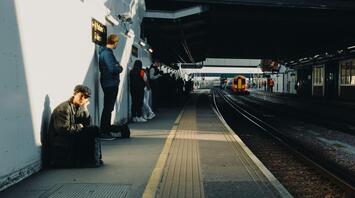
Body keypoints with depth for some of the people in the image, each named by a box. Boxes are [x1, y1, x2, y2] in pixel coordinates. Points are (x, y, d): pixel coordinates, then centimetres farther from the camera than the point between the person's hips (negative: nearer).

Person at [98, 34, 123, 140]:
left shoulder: (106, 52, 16)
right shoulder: (107, 53, -16)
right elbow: (113, 69, -24)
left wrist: (117, 66, 0)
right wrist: (120, 68, -6)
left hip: (111, 84, 10)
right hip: (110, 84, -10)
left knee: (108, 108, 14)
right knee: (108, 108, -5)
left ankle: (106, 131, 23)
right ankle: (103, 132, 1)